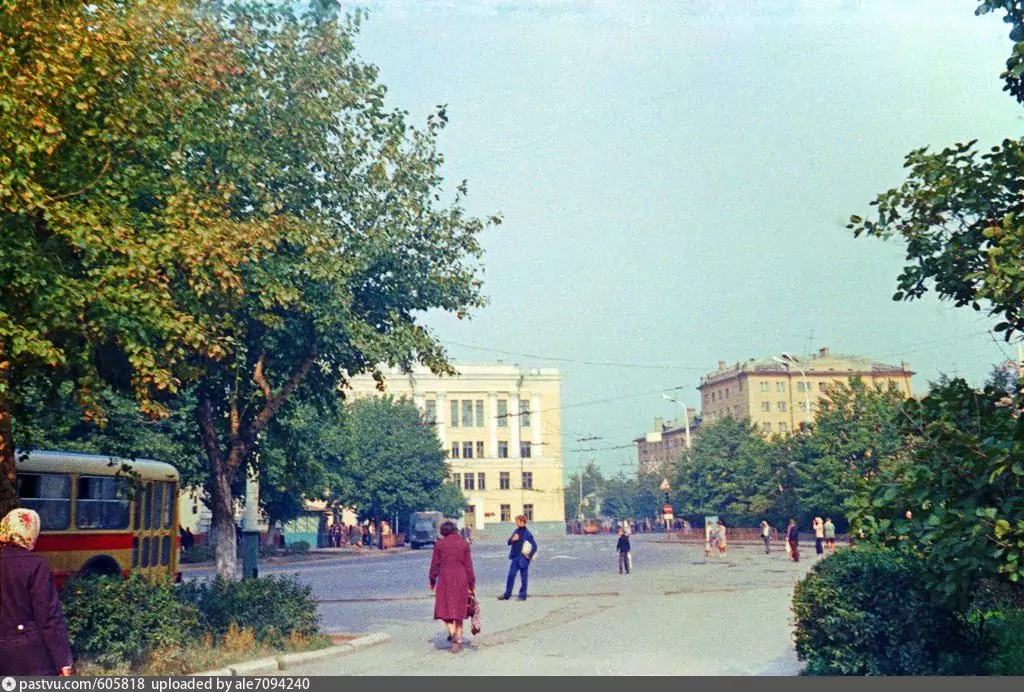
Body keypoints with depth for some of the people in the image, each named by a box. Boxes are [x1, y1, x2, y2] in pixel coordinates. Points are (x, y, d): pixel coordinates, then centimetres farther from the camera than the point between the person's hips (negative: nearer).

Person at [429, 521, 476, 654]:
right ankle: (458, 641, 13)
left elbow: (434, 564, 1)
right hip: (461, 579, 2)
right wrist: (471, 584, 7)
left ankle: (452, 632, -20)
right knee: (459, 609, 11)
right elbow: (469, 566, 2)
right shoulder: (464, 543, 3)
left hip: (445, 579, -2)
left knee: (444, 607, 4)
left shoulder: (440, 544, -1)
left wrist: (432, 581, 12)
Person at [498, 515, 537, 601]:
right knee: (511, 575, 7)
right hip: (515, 557, 6)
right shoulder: (516, 531, 8)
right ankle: (507, 594, 15)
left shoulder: (527, 534, -11)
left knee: (523, 577, 4)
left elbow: (534, 546, -12)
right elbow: (509, 542, 13)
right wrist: (512, 539, -8)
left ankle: (522, 595, 13)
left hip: (523, 558, -6)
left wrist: (529, 556, -17)